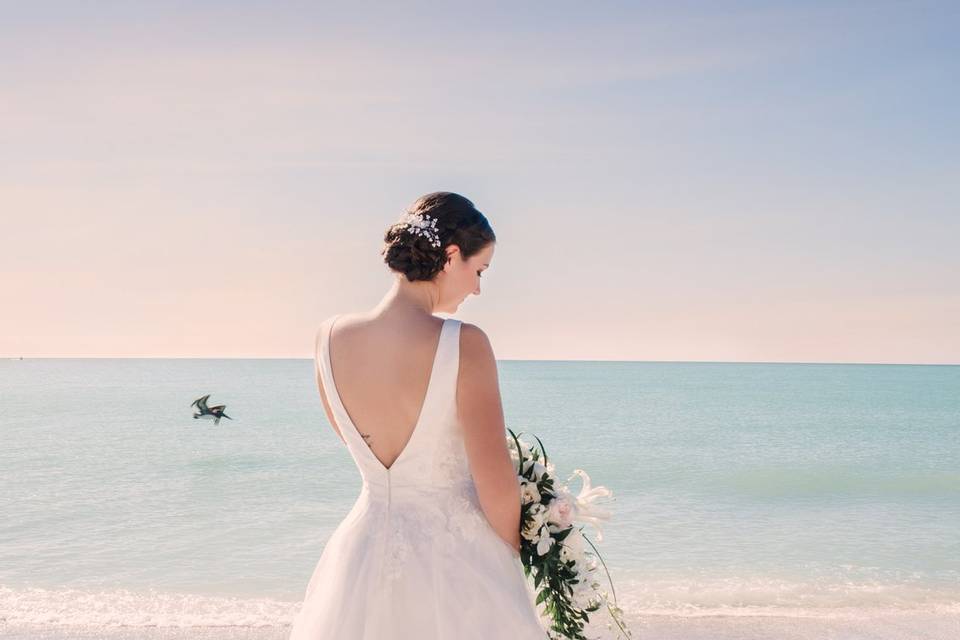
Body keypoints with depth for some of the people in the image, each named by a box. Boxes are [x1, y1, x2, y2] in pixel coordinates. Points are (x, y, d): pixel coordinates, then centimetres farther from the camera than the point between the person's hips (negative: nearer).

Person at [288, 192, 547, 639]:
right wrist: (511, 553, 2)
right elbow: (498, 488, -18)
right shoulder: (463, 343, -22)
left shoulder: (330, 337, -7)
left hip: (365, 548, 4)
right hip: (457, 561, -4)